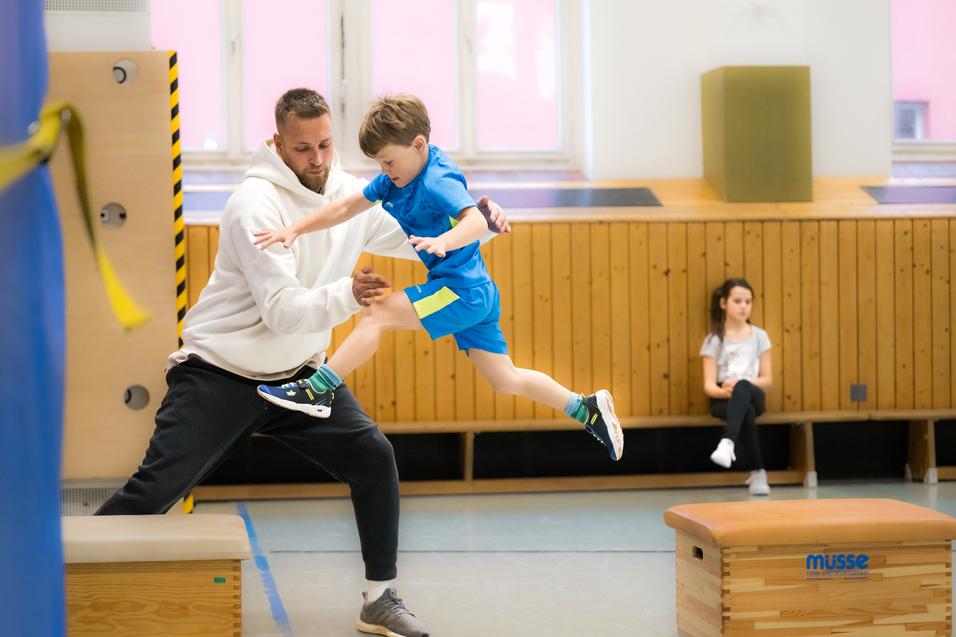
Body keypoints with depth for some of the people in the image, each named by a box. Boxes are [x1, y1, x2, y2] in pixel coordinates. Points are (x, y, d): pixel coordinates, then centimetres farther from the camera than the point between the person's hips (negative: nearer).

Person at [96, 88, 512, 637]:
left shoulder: (350, 195, -1)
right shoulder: (256, 204, -21)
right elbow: (282, 309, -27)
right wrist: (348, 295, -40)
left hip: (297, 373, 5)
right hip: (219, 375, -5)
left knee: (374, 457, -7)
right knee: (154, 491, -8)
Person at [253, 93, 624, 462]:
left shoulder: (438, 180, -19)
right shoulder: (396, 177, 7)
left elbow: (477, 221, -36)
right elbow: (346, 208, 10)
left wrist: (443, 241, -55)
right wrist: (294, 230, 2)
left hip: (462, 290, -10)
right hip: (476, 293, 10)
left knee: (378, 315, -15)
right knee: (506, 380, 13)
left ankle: (318, 391, -11)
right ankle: (587, 410, 18)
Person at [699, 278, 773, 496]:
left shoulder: (759, 336, 9)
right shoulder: (713, 340, 4)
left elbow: (767, 379, 7)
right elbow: (709, 385, -2)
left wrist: (741, 384, -13)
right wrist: (724, 391, -27)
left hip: (753, 395, 1)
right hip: (723, 399, -1)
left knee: (742, 388, -40)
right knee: (746, 412, -40)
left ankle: (728, 442, -57)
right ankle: (758, 472, -38)